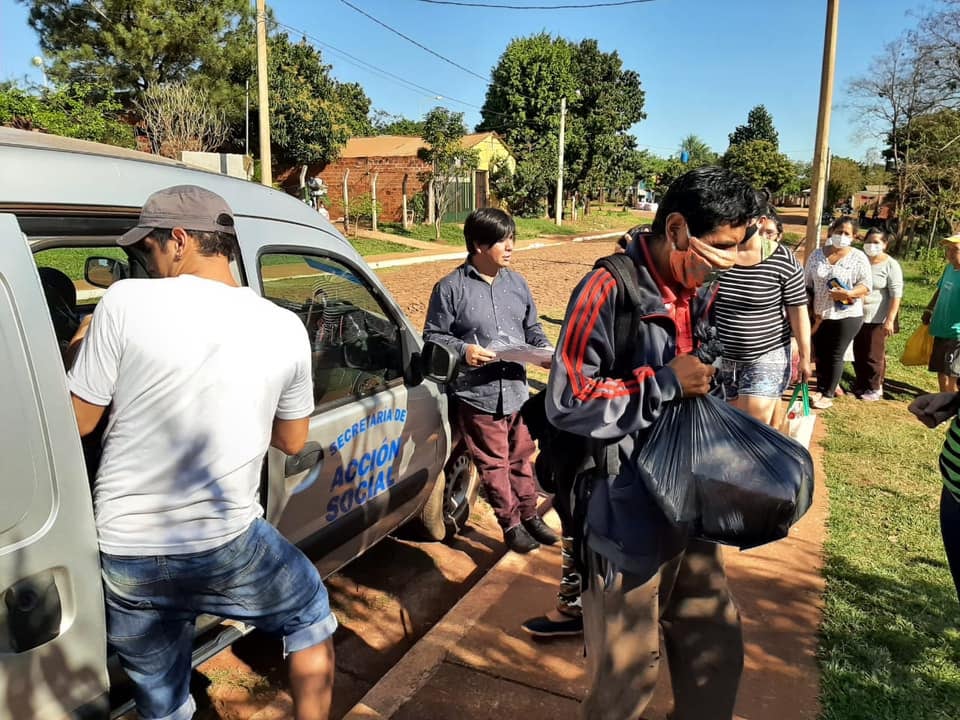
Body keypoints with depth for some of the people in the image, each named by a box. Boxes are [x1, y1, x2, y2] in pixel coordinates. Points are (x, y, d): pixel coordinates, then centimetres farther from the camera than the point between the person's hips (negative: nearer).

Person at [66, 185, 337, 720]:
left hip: (126, 557, 1)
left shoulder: (126, 302, -12)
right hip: (229, 547, 0)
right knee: (311, 616, 29)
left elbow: (78, 422, -2)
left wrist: (80, 349, 15)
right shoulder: (285, 327, -5)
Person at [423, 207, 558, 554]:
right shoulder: (450, 288, -9)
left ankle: (529, 516, 37)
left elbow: (531, 327, 14)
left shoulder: (516, 282, 7)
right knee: (494, 464, 8)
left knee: (522, 457, 19)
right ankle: (511, 525, 25)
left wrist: (545, 349, -4)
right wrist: (463, 350, -21)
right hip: (478, 394, -4)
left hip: (518, 390, 5)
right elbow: (433, 336, -5)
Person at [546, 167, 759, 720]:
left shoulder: (694, 291, 8)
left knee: (718, 656, 19)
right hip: (628, 517, -7)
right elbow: (567, 403, -22)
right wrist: (665, 384, -20)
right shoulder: (609, 290, -18)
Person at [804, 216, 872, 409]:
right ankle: (821, 389, 24)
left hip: (846, 316, -3)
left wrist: (848, 293, -24)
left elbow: (866, 285, -6)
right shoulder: (817, 255, 4)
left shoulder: (858, 258, -4)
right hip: (819, 315, 3)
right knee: (820, 354, 10)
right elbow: (807, 283, 8)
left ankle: (828, 394, 11)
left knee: (835, 356, 1)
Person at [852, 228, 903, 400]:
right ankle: (860, 385, 28)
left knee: (874, 355, 4)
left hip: (877, 319, -5)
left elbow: (896, 295, -12)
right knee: (857, 353, 13)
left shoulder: (890, 265, -8)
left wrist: (890, 320, -17)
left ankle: (875, 388, 19)